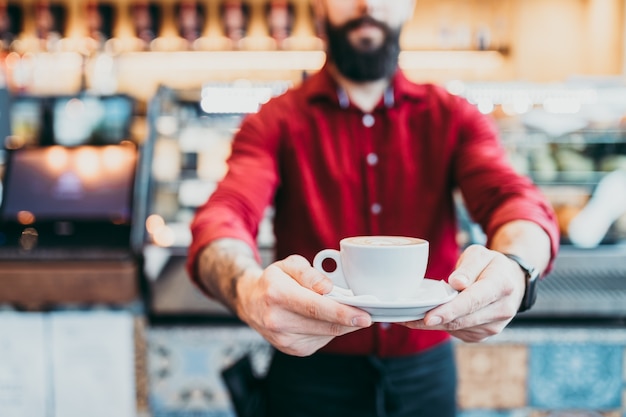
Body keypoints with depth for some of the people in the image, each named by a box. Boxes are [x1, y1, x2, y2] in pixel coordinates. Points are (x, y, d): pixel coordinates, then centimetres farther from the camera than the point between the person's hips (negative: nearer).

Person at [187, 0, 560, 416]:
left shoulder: (454, 117, 0)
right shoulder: (276, 122, -5)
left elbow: (515, 198, -16)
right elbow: (223, 219, -21)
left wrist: (516, 268, -40)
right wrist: (249, 289, -44)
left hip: (426, 371, 2)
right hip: (313, 375, -1)